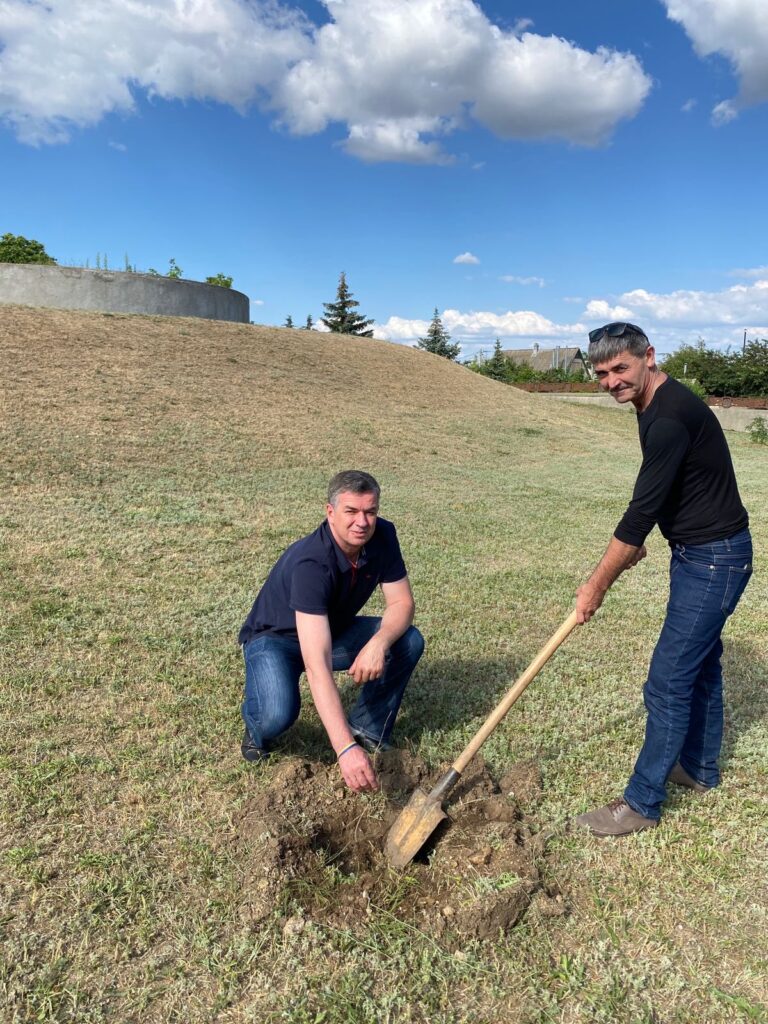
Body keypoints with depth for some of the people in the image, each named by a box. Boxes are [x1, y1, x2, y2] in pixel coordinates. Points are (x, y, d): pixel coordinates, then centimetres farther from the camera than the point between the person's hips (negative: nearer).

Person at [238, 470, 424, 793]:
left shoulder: (382, 536, -18)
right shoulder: (311, 564, -38)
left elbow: (402, 603, -11)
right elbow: (317, 664, -45)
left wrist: (378, 642, -34)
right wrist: (345, 749, -52)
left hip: (335, 630, 6)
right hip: (275, 638, -6)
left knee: (409, 641, -16)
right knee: (278, 714, -34)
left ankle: (367, 730, 3)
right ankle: (258, 728, 4)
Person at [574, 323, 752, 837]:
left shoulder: (671, 417, -26)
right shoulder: (657, 405, 7)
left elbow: (642, 510, -25)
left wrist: (597, 586, -17)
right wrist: (636, 539, 18)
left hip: (715, 559, -11)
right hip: (700, 551, 11)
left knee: (669, 680, -5)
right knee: (700, 661, 21)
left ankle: (642, 803, 8)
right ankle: (700, 767, 39)